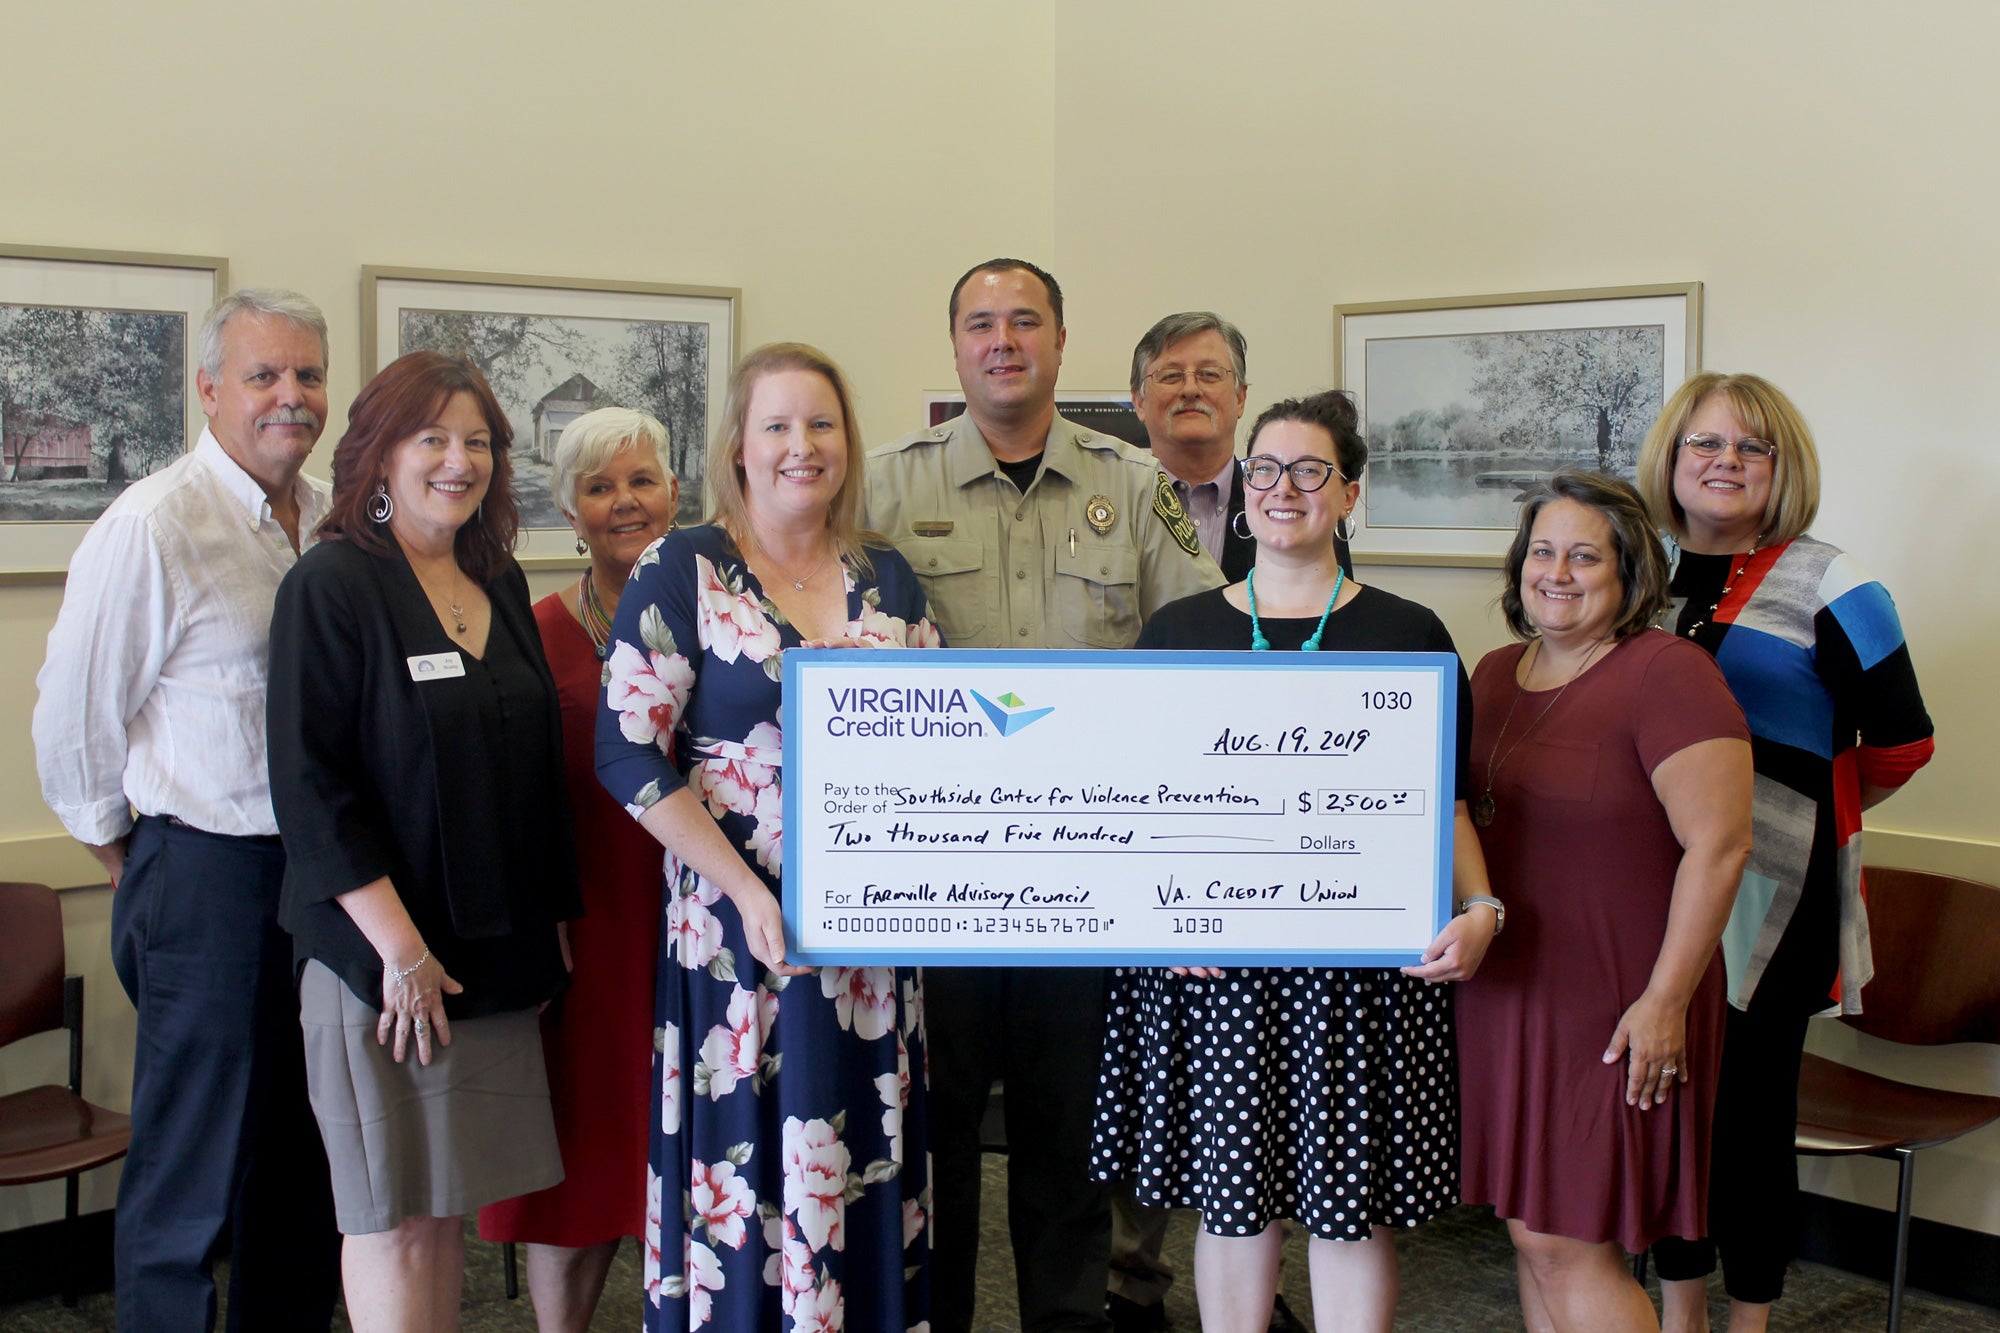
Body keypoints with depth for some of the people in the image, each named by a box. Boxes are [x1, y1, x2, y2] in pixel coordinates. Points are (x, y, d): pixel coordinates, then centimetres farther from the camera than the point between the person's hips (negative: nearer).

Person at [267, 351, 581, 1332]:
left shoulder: (500, 585, 11)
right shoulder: (331, 586, -9)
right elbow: (309, 784, -14)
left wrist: (549, 922, 14)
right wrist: (401, 948, -17)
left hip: (494, 952, 6)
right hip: (382, 956, -6)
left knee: (450, 1198, 13)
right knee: (393, 1216, 2)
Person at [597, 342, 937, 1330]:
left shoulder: (887, 577, 10)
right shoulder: (682, 572, -4)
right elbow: (629, 751, -10)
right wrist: (748, 891, -16)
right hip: (737, 923, -4)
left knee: (867, 1161, 10)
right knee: (749, 1161, 1)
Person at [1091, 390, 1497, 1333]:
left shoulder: (1411, 637, 5)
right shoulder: (1176, 632, 8)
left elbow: (1448, 802, 4)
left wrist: (1479, 910, -12)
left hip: (1365, 961, -1)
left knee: (1351, 1205, 4)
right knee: (1231, 1196, 9)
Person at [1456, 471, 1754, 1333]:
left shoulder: (1666, 673, -13)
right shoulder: (1496, 673, 11)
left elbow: (1719, 845, -18)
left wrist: (1665, 1000, -18)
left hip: (1611, 1010, -7)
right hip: (1505, 995, 7)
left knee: (1566, 1244, -3)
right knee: (1531, 1234, 14)